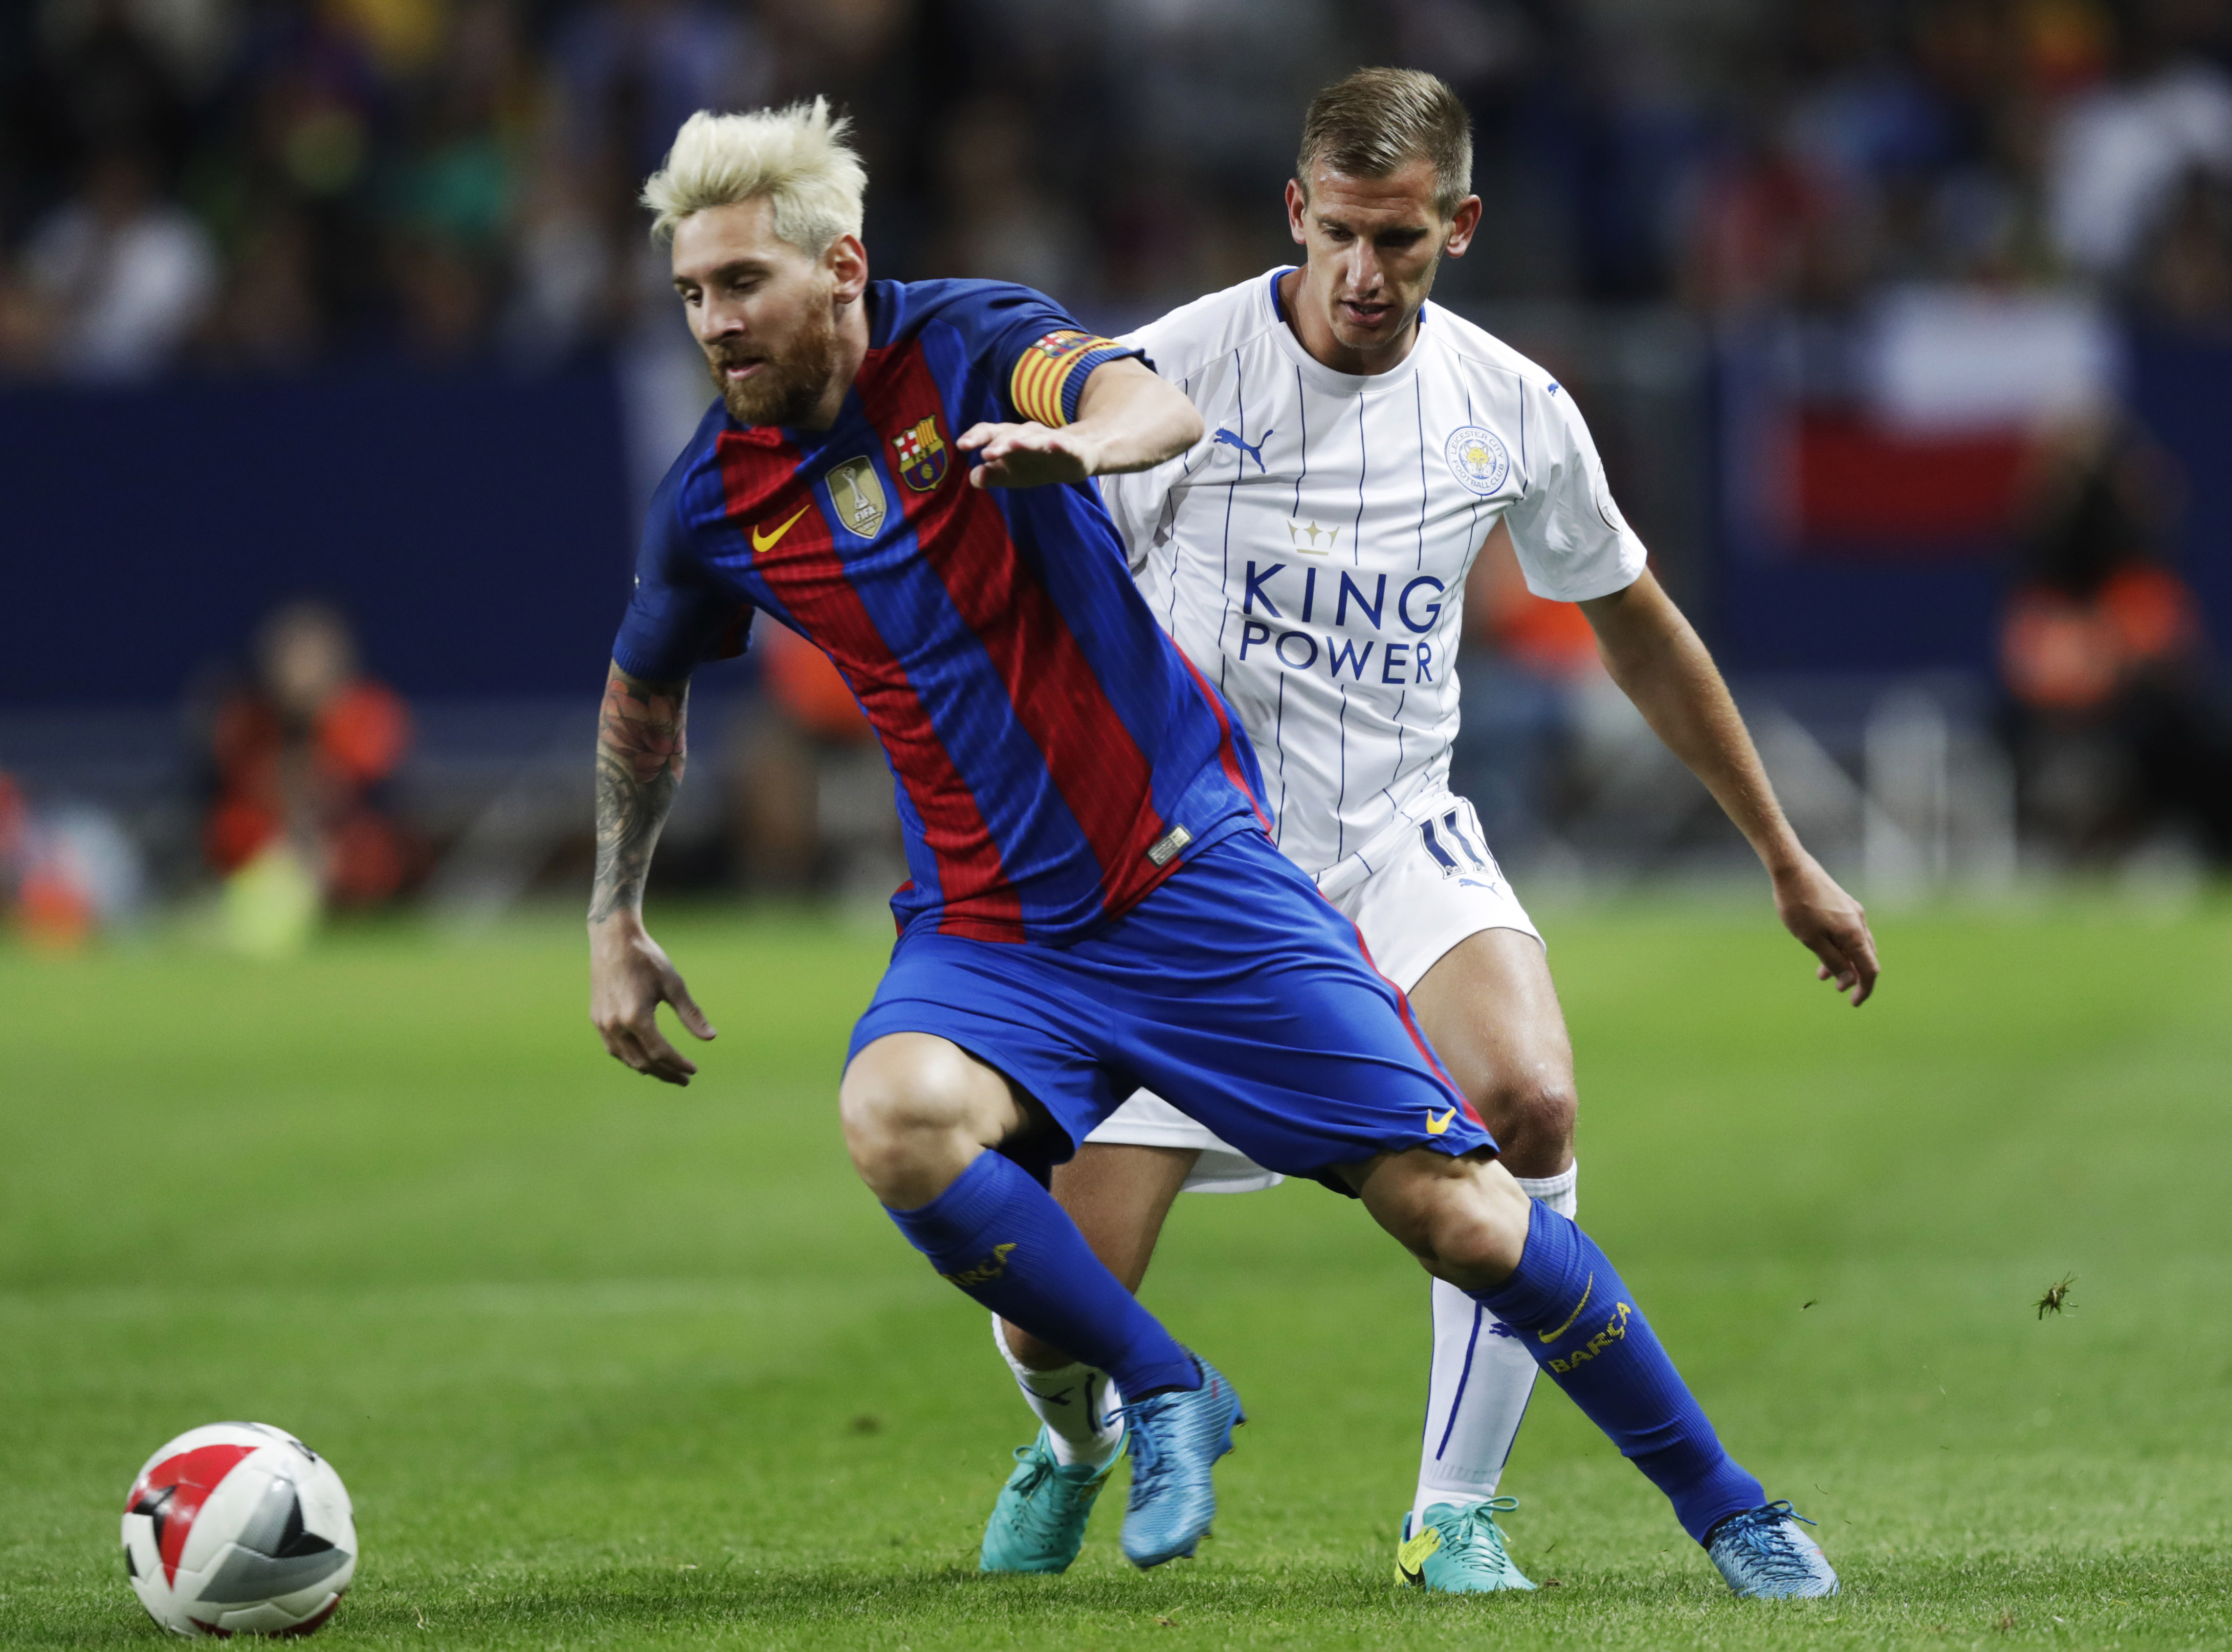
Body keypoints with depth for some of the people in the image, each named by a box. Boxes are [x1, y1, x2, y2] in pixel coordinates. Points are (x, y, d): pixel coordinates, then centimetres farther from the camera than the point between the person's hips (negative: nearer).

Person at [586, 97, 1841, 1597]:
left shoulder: (969, 347, -11)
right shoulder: (714, 501, 1)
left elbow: (1161, 408, -33)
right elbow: (644, 700, 22)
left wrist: (1073, 444, -55)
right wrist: (614, 924, 23)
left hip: (1193, 877, -3)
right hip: (986, 933, 3)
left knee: (1453, 1208, -7)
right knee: (896, 1117, -31)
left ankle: (1724, 1506, 11)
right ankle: (1163, 1396, -9)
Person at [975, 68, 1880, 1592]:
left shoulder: (1514, 410, -1)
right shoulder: (1175, 373, -11)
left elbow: (1638, 627, 14)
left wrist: (1789, 864, 20)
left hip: (1401, 842, 2)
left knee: (1528, 1104, -31)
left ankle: (1455, 1511, -12)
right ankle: (1082, 1438, 32)